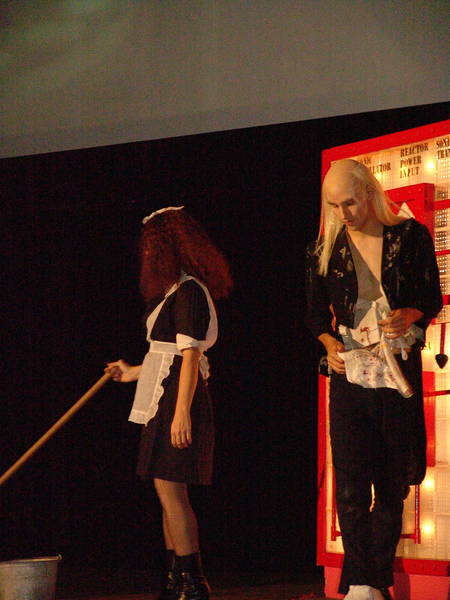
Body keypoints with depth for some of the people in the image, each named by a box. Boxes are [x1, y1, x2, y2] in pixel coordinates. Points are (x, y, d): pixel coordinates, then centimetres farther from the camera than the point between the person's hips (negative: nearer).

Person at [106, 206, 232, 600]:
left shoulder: (188, 291, -12)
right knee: (169, 492, 10)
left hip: (180, 398, -10)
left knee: (169, 488, -12)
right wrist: (133, 372, 35)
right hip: (164, 397, 10)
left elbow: (190, 354, -19)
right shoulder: (175, 291, 18)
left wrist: (182, 411, -24)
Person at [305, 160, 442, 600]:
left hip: (399, 376, 0)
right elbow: (315, 313, 13)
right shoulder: (324, 249, 6)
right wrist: (330, 343, -6)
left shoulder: (411, 236, 2)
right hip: (350, 376, 0)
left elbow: (433, 299, 6)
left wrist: (409, 315, -16)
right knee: (350, 487, -11)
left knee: (392, 487, 3)